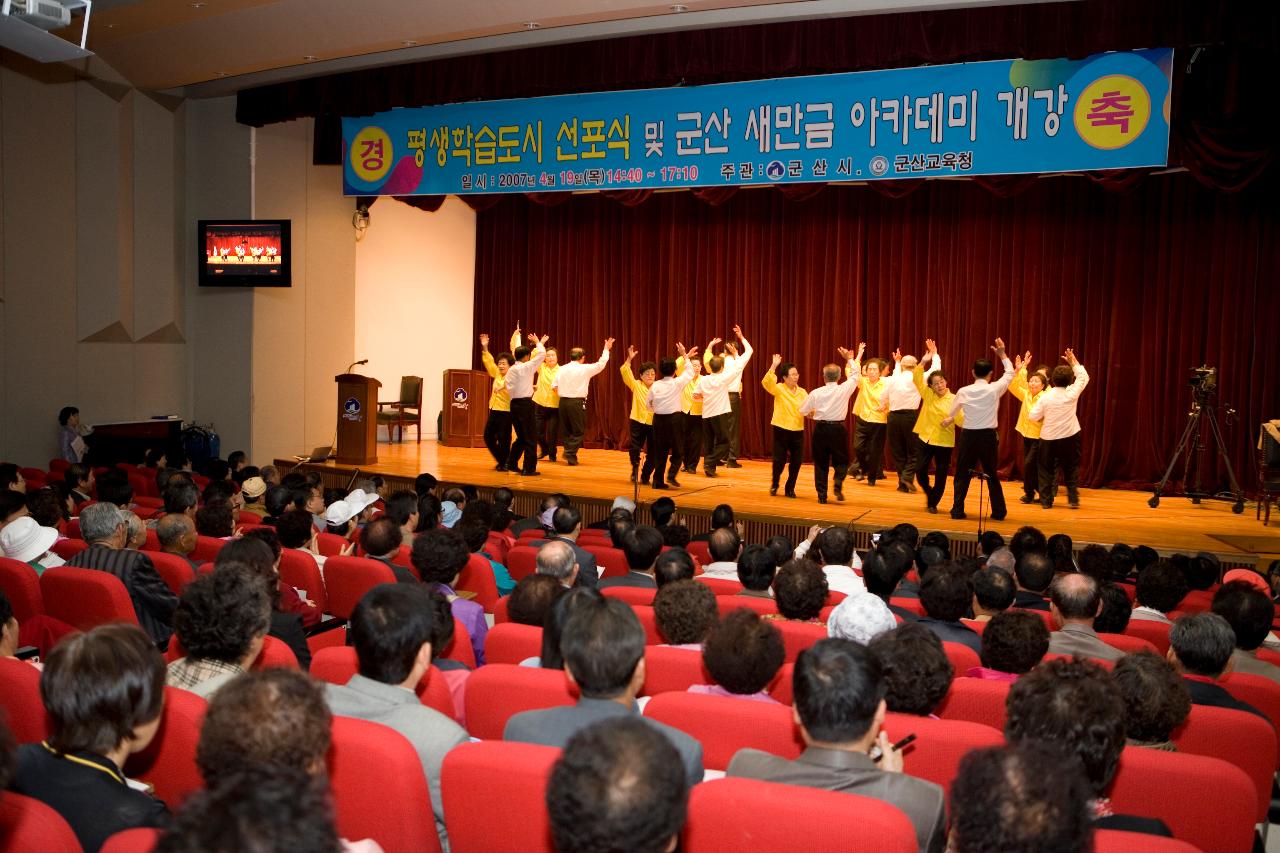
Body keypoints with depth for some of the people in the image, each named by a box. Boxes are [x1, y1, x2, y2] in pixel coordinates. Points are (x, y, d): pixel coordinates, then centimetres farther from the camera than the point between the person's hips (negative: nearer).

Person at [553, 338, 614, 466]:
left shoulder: (562, 369, 5)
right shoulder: (584, 369, -6)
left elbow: (554, 385, 5)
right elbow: (601, 364, 1)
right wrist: (606, 349, 12)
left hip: (563, 401, 5)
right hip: (577, 402, -5)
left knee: (565, 430, 13)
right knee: (579, 431, 3)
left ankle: (569, 452, 13)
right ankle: (570, 454, -8)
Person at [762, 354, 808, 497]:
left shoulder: (802, 392, 8)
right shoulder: (779, 389, -3)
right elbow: (766, 382, -22)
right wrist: (774, 366, -29)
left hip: (798, 431, 3)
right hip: (781, 429, -3)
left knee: (796, 461, 3)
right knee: (779, 460, 1)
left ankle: (790, 488, 20)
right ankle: (774, 484, 27)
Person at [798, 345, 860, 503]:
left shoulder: (816, 393, -5)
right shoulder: (844, 389, -7)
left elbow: (803, 410, 5)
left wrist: (812, 412, 27)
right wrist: (850, 359, 22)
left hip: (820, 429, 1)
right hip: (838, 429, -1)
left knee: (821, 462, 10)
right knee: (841, 460, 16)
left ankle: (822, 494, 9)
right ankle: (838, 484, -6)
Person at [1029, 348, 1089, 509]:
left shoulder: (1045, 396, -10)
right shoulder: (1072, 394, -10)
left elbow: (1033, 416, -8)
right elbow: (1083, 377, 5)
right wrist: (1074, 362, 11)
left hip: (1048, 437, 0)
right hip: (1069, 437, 0)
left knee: (1046, 470, 10)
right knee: (1071, 468, 12)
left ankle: (1046, 500, 9)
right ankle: (1073, 499, 9)